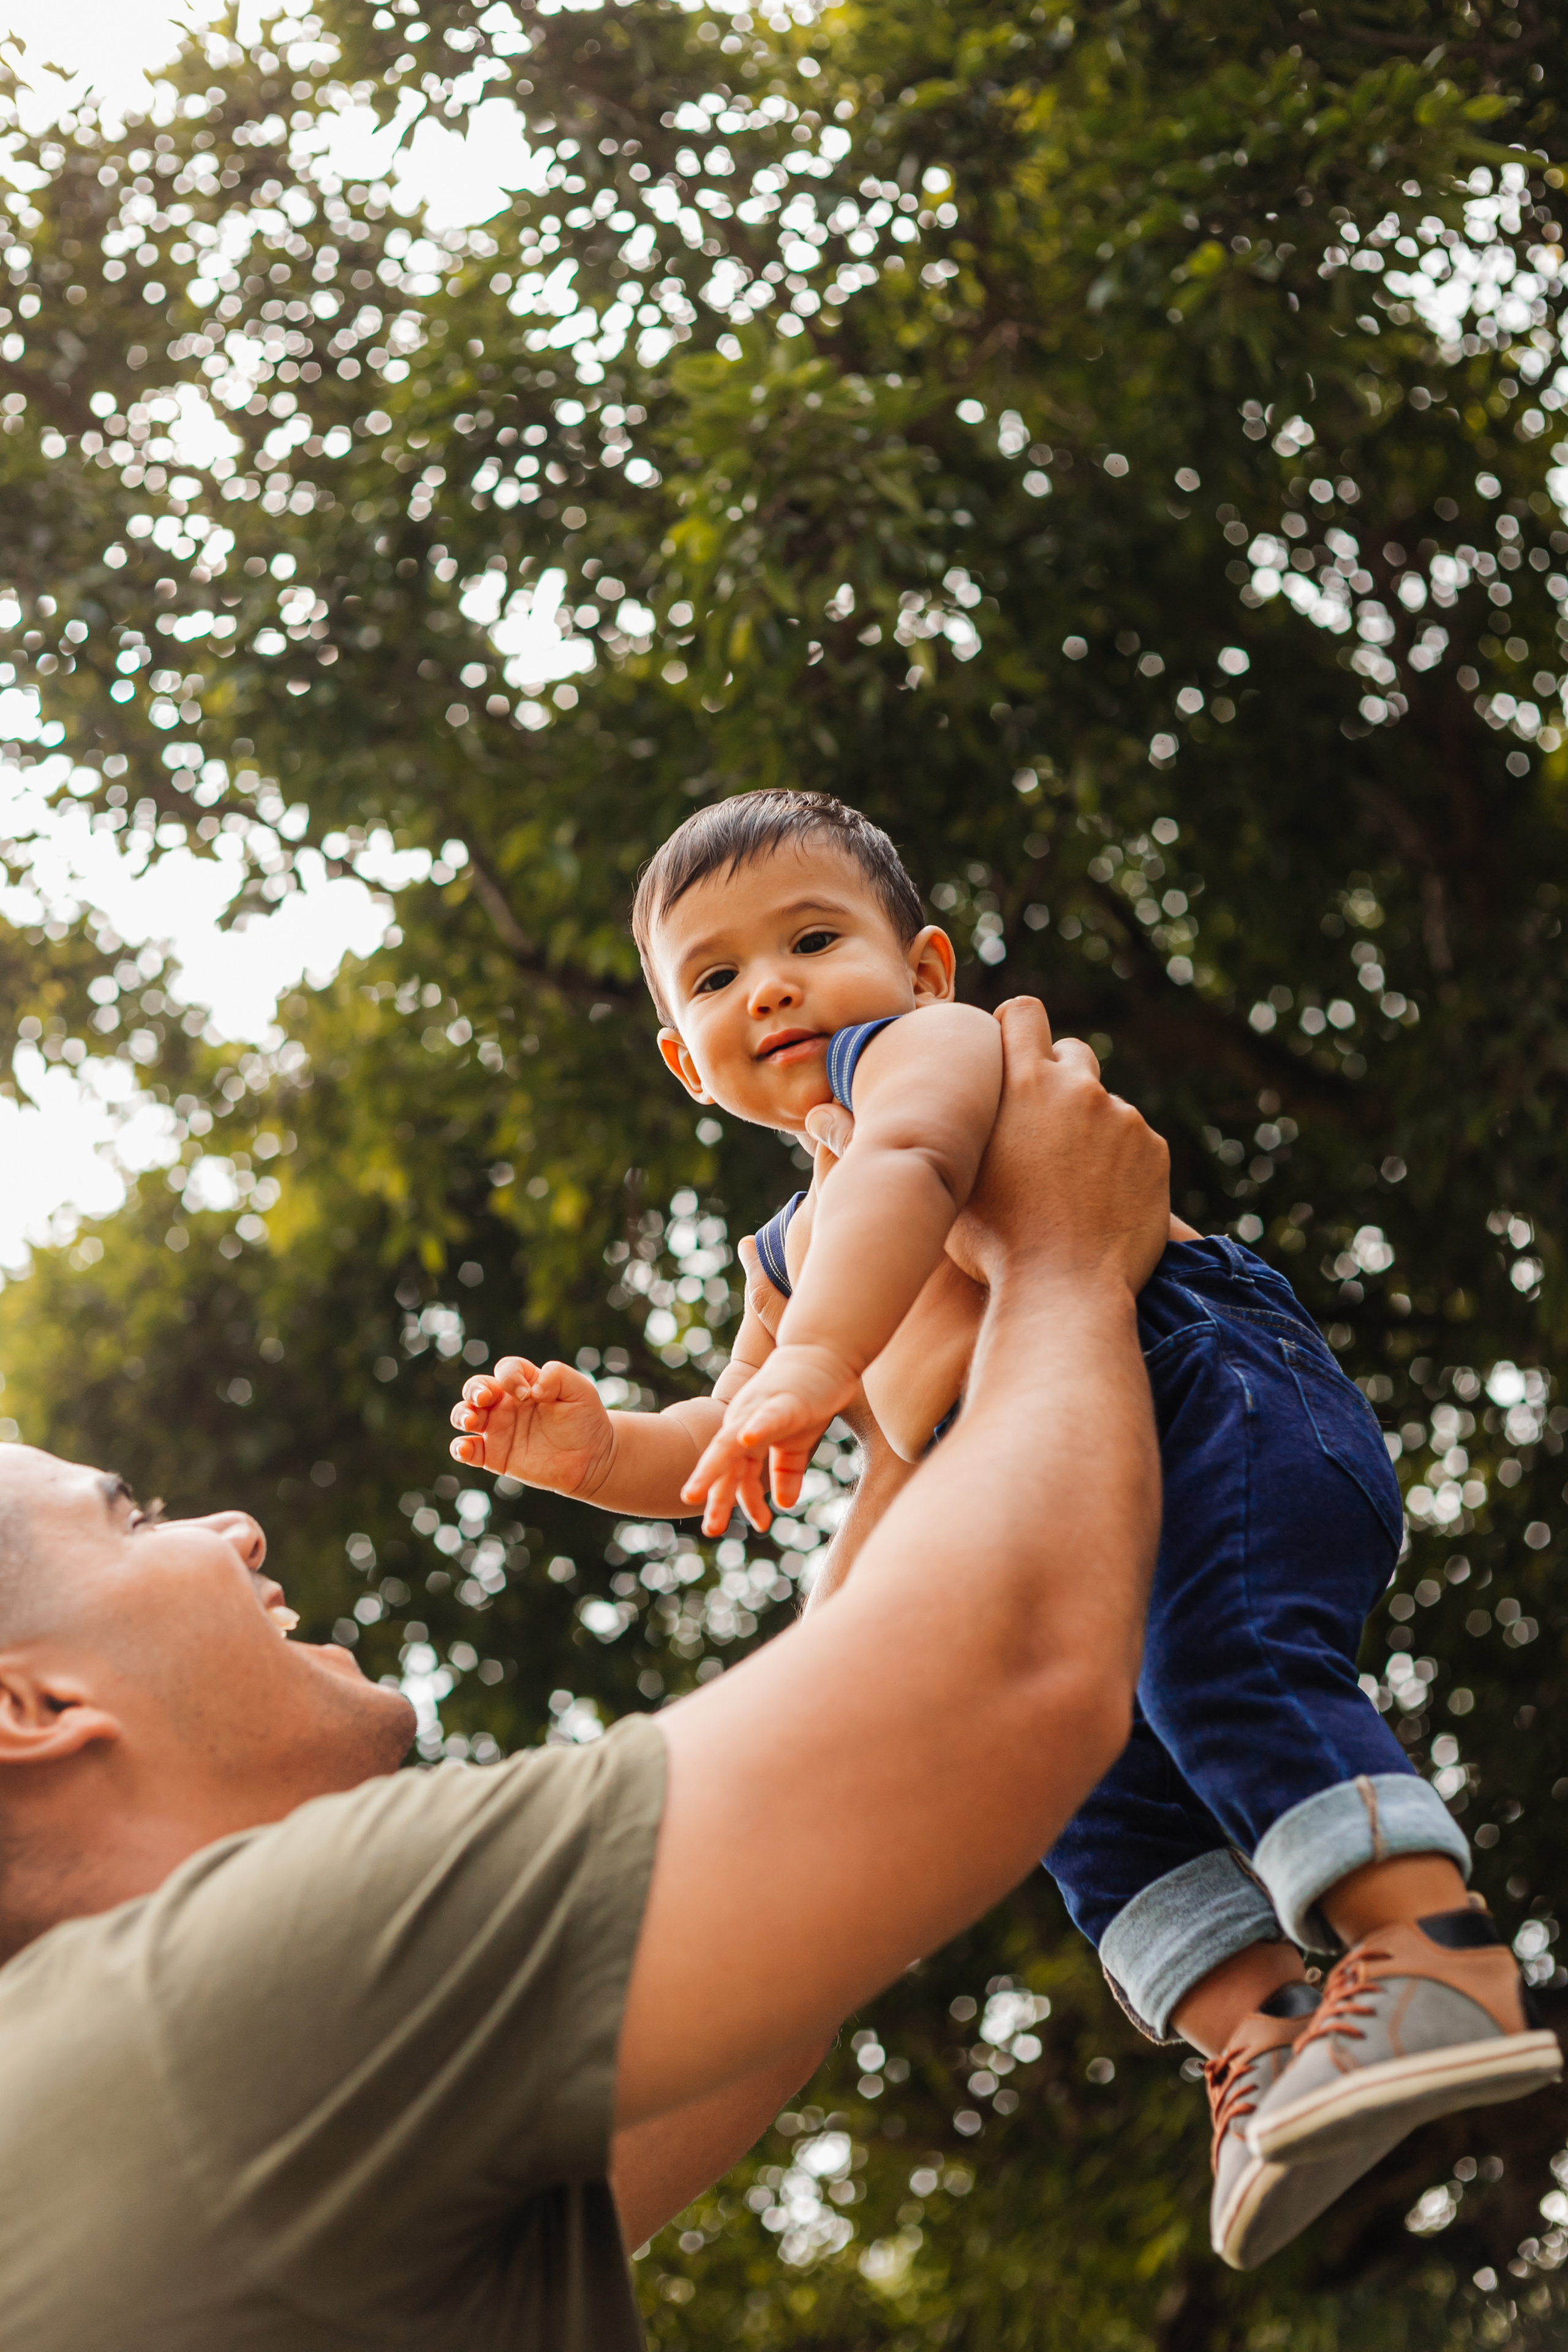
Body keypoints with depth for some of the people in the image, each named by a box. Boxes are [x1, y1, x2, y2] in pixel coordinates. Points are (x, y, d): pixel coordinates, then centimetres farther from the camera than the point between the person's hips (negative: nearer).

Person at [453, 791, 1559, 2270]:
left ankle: (1445, 1960, -38)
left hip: (1205, 1386, -9)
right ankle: (1254, 2027, -14)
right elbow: (727, 1449, 38)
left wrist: (818, 1353, -34)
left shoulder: (921, 1040, 7)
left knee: (1217, 1656, -30)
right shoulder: (798, 1244, 35)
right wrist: (597, 1450, 17)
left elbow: (910, 1161, -18)